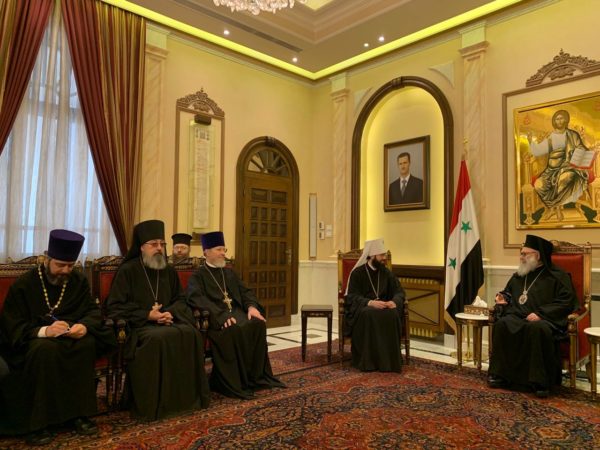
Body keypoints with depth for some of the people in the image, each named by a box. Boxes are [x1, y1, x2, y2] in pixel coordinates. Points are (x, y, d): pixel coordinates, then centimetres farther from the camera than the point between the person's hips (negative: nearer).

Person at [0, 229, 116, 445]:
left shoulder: (79, 281, 2)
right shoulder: (23, 284, -7)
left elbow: (93, 311, 0)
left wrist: (84, 325, -25)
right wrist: (44, 331, -31)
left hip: (71, 337, 3)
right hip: (32, 339, -2)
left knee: (88, 344, -30)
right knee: (45, 349, -37)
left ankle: (78, 413, -20)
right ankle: (36, 422, -27)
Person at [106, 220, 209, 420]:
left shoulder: (169, 271, 12)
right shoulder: (128, 270, -4)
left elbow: (180, 299, 17)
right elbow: (114, 306, -7)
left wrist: (170, 312, -8)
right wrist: (147, 315, -17)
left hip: (167, 320, 5)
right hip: (138, 323, -4)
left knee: (191, 334, -24)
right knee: (157, 339, -36)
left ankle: (187, 396, -12)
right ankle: (151, 403, -22)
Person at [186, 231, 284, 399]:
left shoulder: (229, 273, 24)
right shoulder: (198, 276, 5)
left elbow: (245, 292, 17)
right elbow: (197, 299, -13)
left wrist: (252, 306, -7)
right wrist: (221, 315, -28)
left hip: (236, 312, 6)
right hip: (215, 317, -5)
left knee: (258, 324, -24)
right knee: (234, 330, -36)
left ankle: (256, 376, -15)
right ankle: (233, 381, -24)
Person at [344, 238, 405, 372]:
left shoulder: (386, 273, 9)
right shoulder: (357, 273, -3)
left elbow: (399, 292, 4)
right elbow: (352, 297, -12)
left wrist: (394, 301, -21)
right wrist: (370, 302, -30)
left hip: (383, 306, 3)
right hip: (362, 307, -3)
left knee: (392, 314, -32)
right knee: (369, 315, -38)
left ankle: (389, 359, -24)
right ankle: (368, 360, -30)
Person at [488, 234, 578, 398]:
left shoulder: (557, 276, 3)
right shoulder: (518, 277, 22)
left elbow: (567, 302, -8)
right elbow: (508, 293, 37)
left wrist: (540, 314, -18)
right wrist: (503, 299, 12)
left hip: (543, 319, -5)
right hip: (518, 316, 5)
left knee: (538, 329, -39)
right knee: (502, 324, -27)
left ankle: (541, 381, -27)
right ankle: (500, 374, -20)